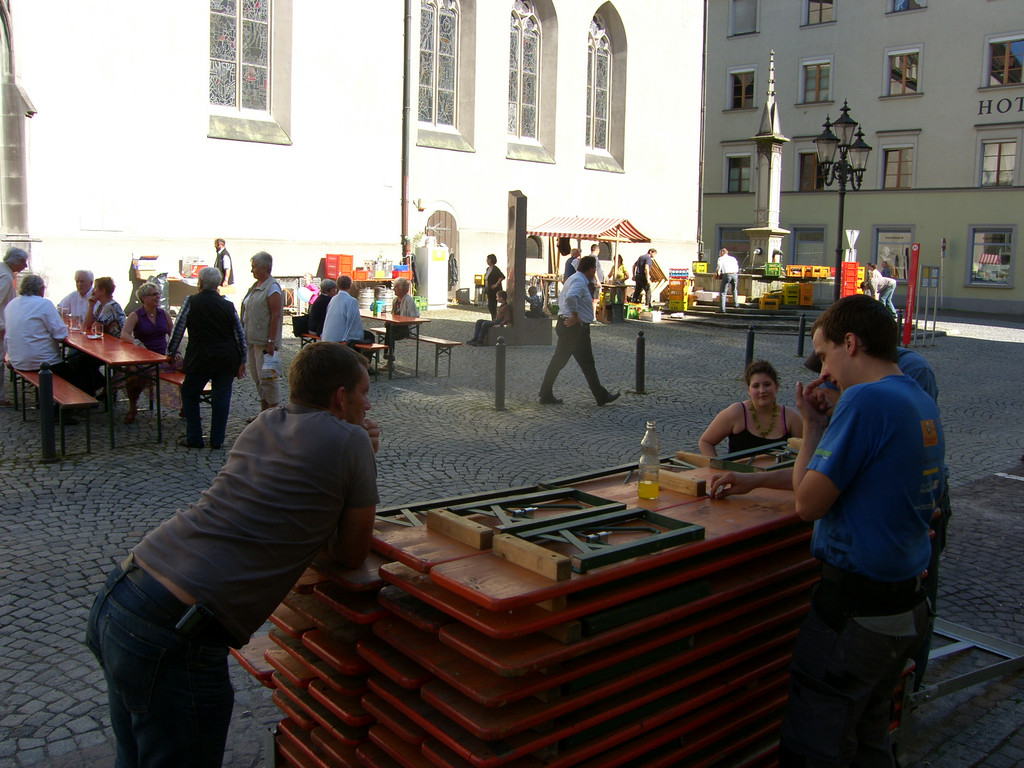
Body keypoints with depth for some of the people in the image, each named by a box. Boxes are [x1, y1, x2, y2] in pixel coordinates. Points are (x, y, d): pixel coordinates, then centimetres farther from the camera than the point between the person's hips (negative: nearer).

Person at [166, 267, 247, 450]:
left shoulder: (191, 302, -3)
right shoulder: (228, 305, 5)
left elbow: (178, 329, 0)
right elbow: (240, 334, 6)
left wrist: (171, 352, 13)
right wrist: (242, 361, 14)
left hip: (200, 359, -2)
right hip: (227, 359, 3)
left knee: (189, 394, 14)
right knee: (221, 397, 8)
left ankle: (194, 438, 13)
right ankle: (217, 440, 9)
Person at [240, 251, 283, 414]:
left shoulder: (272, 287, -12)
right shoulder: (255, 286, 16)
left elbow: (276, 315, -18)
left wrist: (271, 342, -22)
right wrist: (244, 336, 17)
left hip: (264, 341, -9)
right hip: (252, 339, 9)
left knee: (266, 376, -7)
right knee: (257, 377, 13)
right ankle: (264, 411, 22)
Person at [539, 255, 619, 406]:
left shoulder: (574, 278, 16)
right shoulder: (580, 281, -17)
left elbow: (562, 297, 28)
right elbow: (570, 297, -36)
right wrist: (575, 316, -25)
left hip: (565, 324, 10)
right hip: (576, 327, -10)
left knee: (558, 360, 11)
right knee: (587, 364, -1)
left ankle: (546, 395, 13)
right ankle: (601, 396, 8)